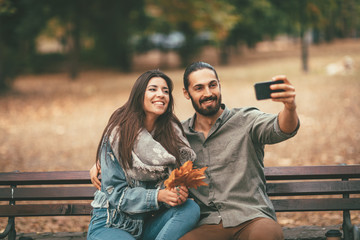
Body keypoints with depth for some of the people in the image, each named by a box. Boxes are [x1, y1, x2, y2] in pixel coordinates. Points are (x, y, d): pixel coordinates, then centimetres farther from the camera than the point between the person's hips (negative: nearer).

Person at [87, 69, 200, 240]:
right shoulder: (117, 133, -10)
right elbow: (115, 192, -12)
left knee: (191, 208, -25)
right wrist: (158, 196, -26)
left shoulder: (173, 132, 4)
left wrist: (181, 191, -20)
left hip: (150, 221, 6)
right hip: (111, 224, -6)